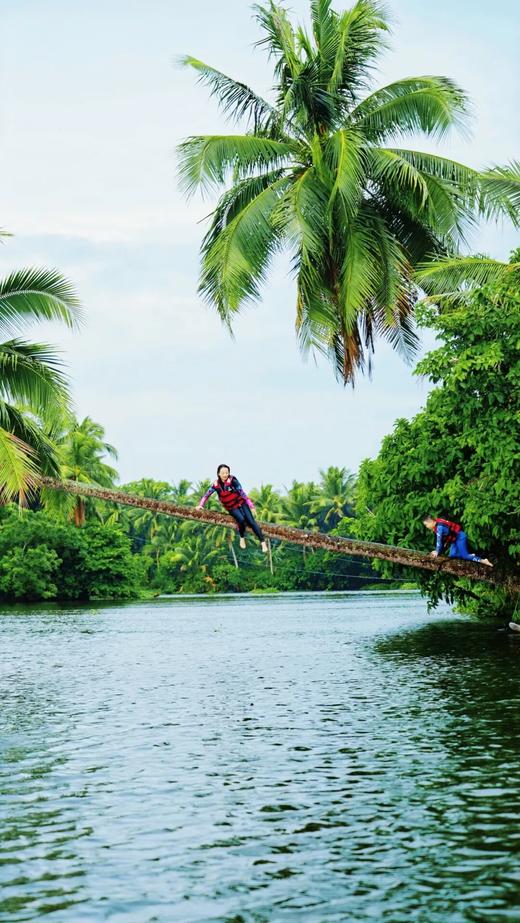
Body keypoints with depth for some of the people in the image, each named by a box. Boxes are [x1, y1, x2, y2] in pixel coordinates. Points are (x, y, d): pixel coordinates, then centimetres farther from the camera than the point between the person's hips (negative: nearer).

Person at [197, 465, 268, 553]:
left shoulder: (232, 480, -16)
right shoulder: (216, 484, -8)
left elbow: (242, 492, -16)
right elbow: (207, 495, 2)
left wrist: (251, 505, -18)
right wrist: (200, 505, -8)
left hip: (241, 503, -1)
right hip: (232, 508, 1)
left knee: (251, 521, -13)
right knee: (241, 520, -25)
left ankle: (263, 542, -9)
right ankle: (242, 538, 2)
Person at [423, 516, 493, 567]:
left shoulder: (439, 527, -25)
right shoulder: (436, 526, 5)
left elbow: (439, 540, -23)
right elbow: (438, 540, 15)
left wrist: (437, 552, -14)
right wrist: (436, 551, 13)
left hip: (460, 537, -10)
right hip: (454, 539, 10)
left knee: (464, 556, -12)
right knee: (452, 555, 3)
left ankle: (483, 560, -9)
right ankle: (470, 556, 9)